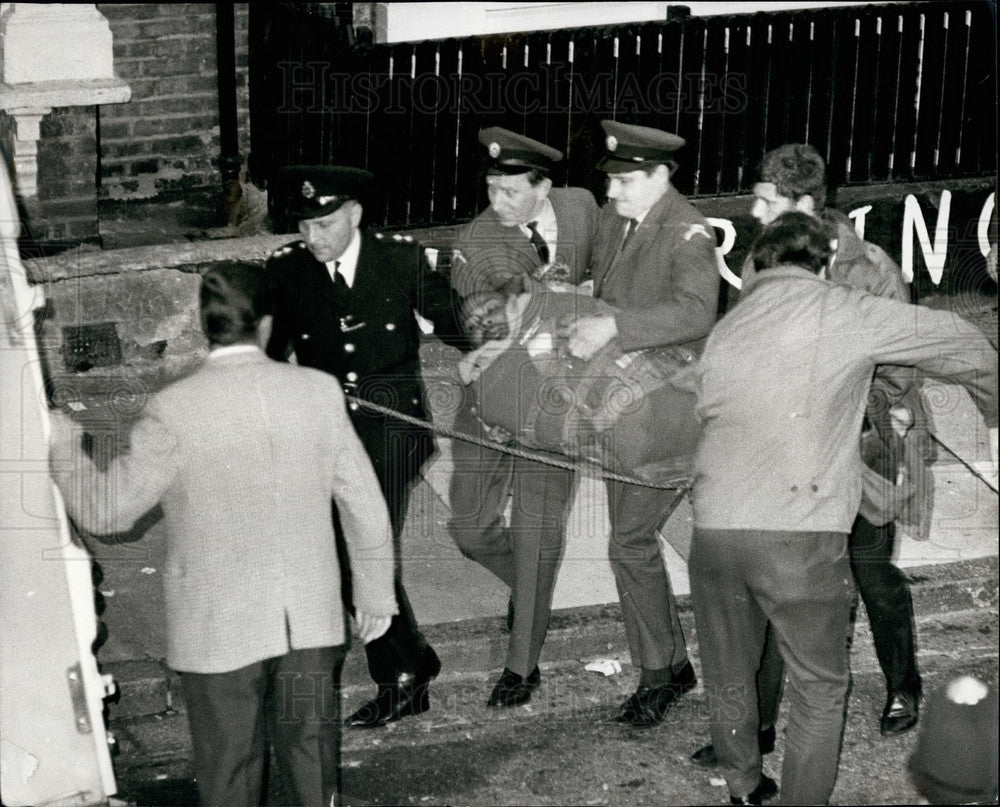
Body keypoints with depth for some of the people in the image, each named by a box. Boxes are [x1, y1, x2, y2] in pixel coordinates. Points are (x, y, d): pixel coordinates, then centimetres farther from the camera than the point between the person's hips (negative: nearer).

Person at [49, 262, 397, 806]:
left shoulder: (175, 409, -15)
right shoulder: (319, 391, -5)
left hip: (218, 633, -3)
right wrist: (375, 594, 14)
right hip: (312, 621, 3)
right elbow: (365, 505, 1)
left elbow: (105, 511, -9)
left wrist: (63, 446, 9)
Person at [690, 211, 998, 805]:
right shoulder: (841, 311, 2)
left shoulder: (724, 331, 18)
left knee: (729, 679, 22)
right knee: (820, 687, 12)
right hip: (802, 535, -5)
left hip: (714, 528, 5)